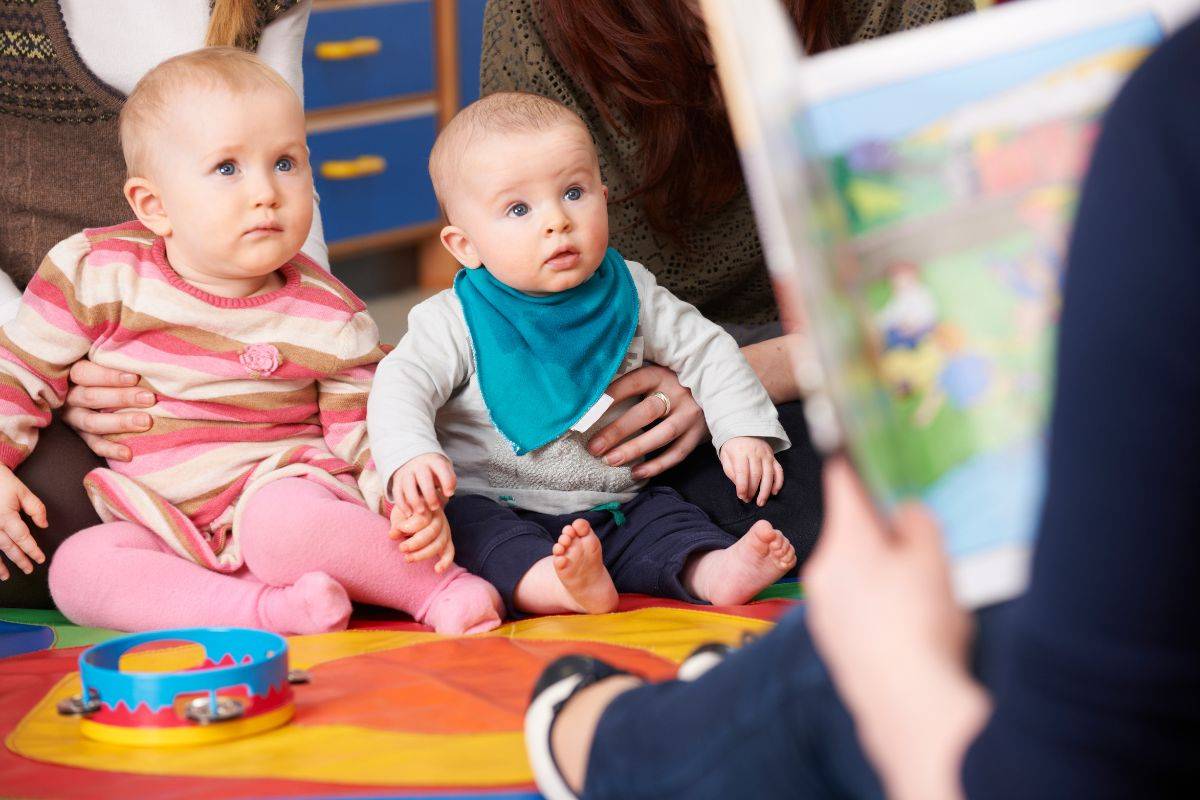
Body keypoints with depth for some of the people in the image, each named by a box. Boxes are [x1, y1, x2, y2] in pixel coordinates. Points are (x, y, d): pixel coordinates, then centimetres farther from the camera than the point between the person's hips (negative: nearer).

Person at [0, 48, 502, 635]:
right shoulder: (95, 273, -4)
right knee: (77, 568, -26)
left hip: (287, 491, -3)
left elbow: (365, 436, 1)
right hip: (160, 533, 3)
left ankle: (441, 590, -21)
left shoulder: (328, 318, -3)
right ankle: (269, 611, -36)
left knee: (282, 523, -37)